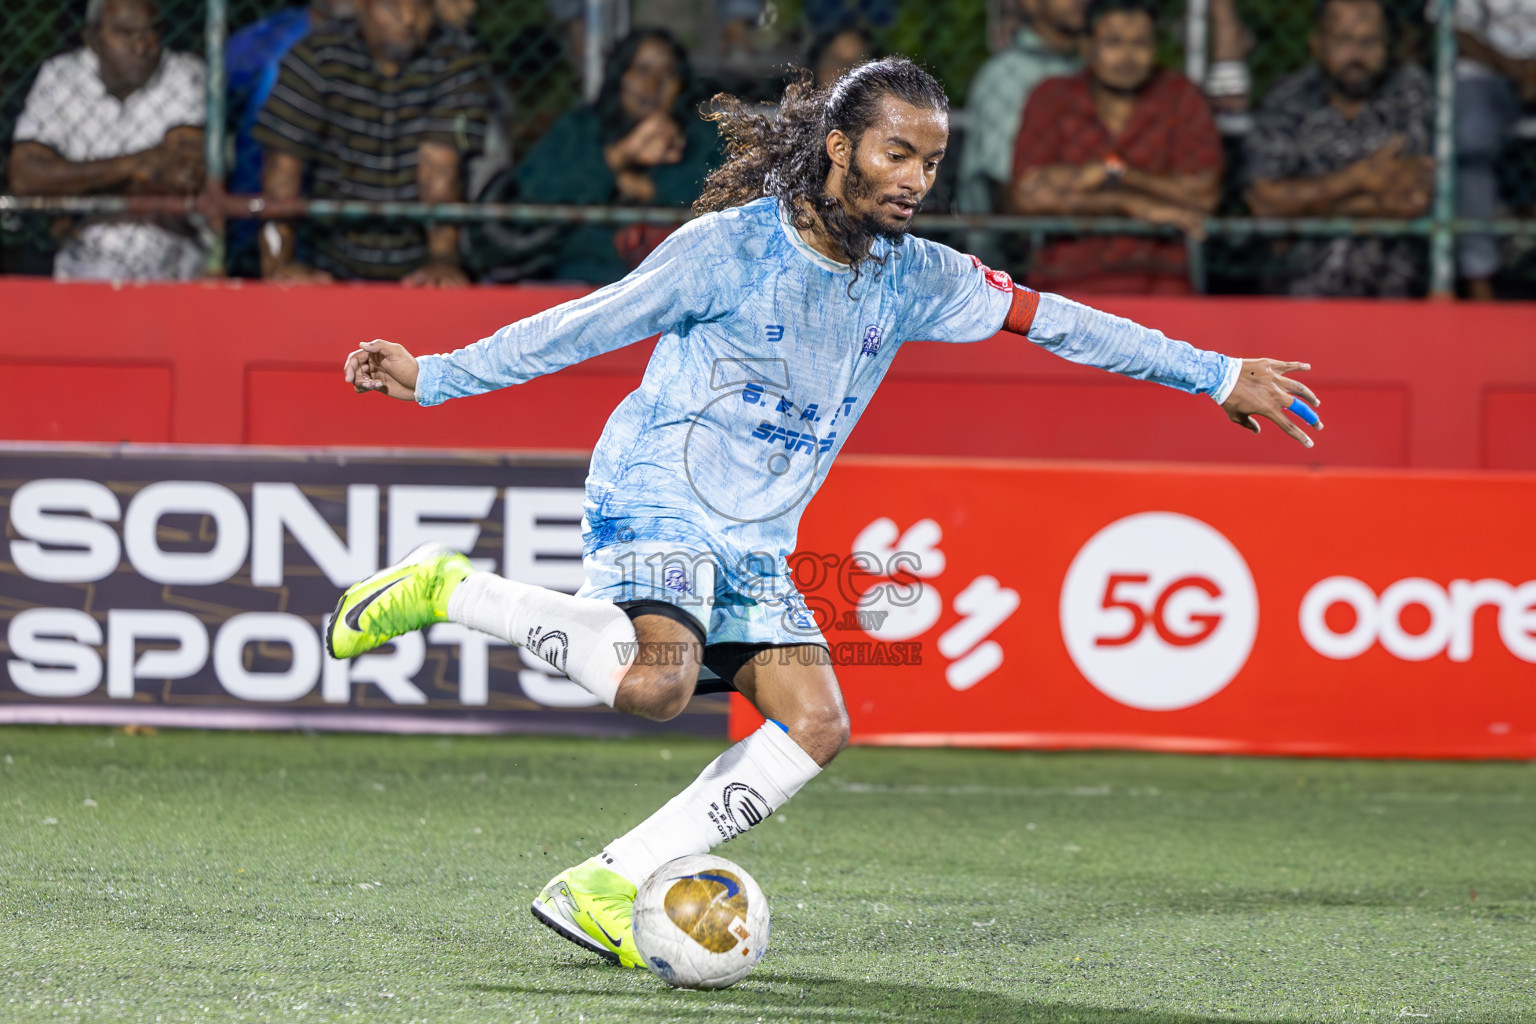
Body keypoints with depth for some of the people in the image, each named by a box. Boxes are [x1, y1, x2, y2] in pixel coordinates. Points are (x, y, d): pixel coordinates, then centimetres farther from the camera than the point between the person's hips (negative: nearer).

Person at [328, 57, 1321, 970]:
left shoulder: (915, 277, 4)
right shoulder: (729, 247, -12)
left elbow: (1052, 319, 8)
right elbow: (586, 325, -7)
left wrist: (1217, 374, 8)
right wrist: (436, 376, -9)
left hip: (754, 541, 7)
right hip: (658, 499, -7)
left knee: (816, 724, -11)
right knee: (656, 680, -32)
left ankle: (602, 889, -8)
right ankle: (450, 590, -12)